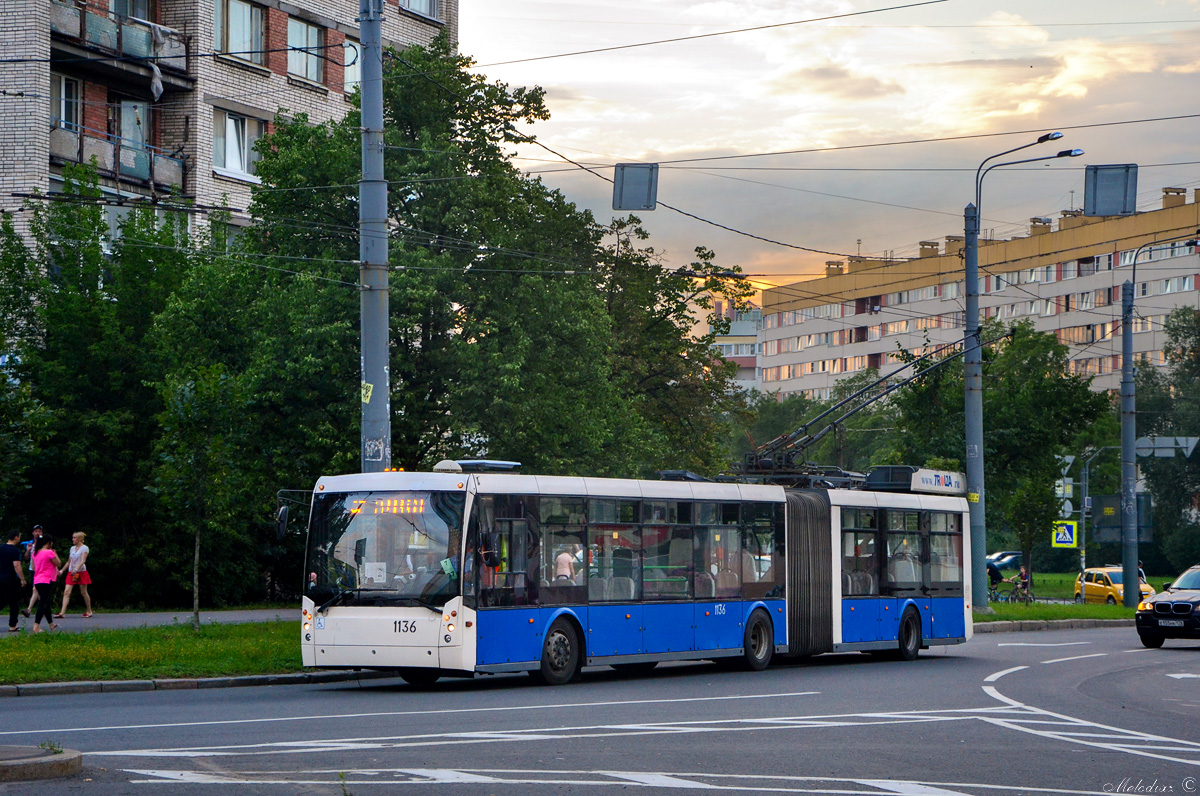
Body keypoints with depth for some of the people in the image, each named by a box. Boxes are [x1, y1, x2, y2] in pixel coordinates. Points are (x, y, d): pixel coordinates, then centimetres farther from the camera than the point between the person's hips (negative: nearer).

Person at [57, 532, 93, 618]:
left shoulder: (84, 548, -3)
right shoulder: (72, 548, 15)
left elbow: (83, 561, -15)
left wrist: (76, 569, -27)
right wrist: (62, 570, 18)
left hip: (81, 572, -5)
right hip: (71, 572, 5)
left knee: (83, 592, 4)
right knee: (66, 592, -8)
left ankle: (89, 611, 19)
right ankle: (62, 612, -15)